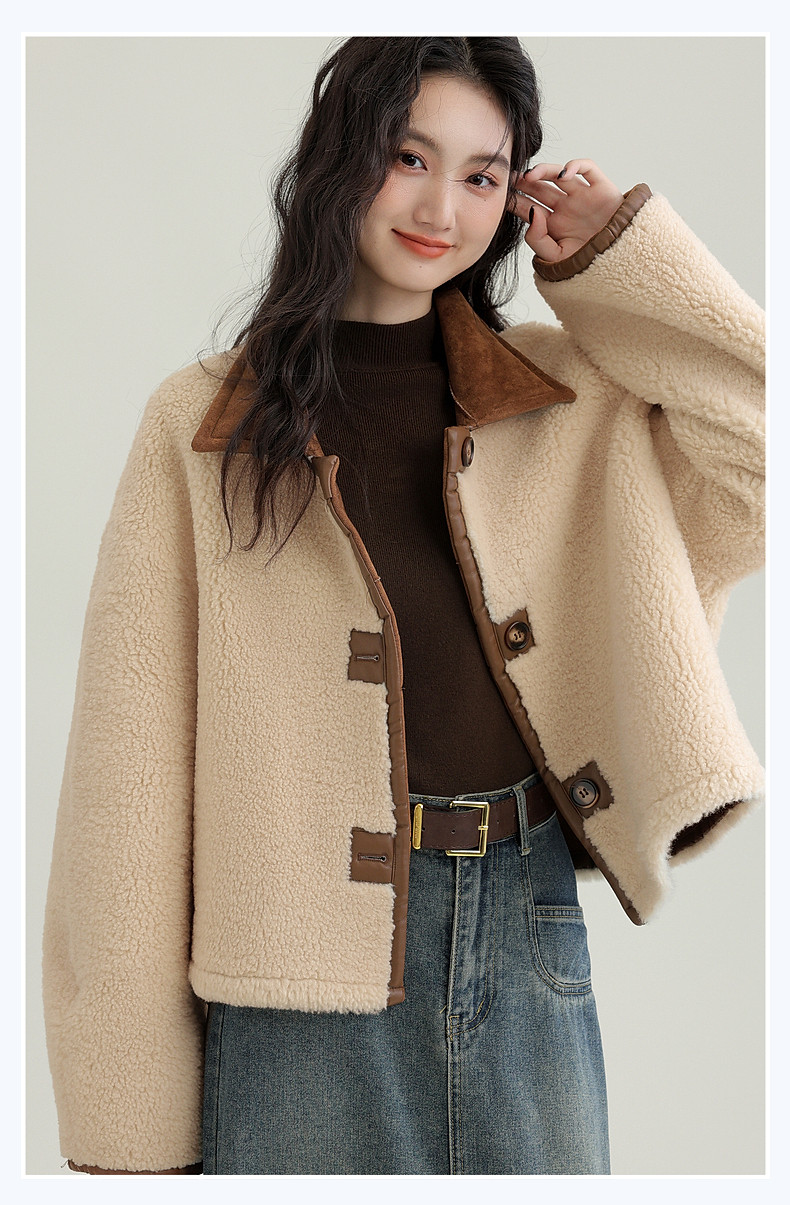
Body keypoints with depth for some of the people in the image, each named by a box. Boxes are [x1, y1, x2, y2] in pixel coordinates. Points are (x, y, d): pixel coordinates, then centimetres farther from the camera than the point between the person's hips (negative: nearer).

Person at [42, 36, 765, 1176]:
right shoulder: (200, 428, 1)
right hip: (302, 963, -2)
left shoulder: (577, 399, 9)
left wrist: (614, 254, 1)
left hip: (529, 924, 3)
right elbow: (131, 769, -2)